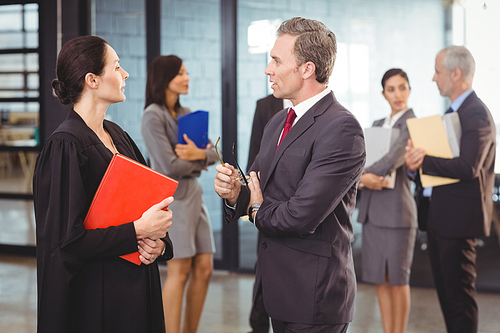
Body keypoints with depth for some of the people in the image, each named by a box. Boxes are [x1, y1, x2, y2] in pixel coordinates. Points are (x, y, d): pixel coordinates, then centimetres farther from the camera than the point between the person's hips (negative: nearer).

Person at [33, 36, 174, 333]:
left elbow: (147, 202, 14)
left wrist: (158, 242, -5)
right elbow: (66, 239, -21)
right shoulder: (66, 146, -16)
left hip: (138, 285, 8)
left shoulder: (117, 135, 9)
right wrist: (137, 231, -18)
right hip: (96, 295, -8)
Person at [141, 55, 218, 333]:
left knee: (204, 269, 5)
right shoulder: (153, 116, -10)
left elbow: (214, 153, 10)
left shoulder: (186, 114, 13)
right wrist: (198, 163, 0)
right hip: (171, 196, -7)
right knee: (180, 271, -6)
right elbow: (170, 165, -17)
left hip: (194, 194, 7)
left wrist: (199, 154, -12)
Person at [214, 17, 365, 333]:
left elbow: (301, 216, -26)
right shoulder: (278, 123, 11)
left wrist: (258, 209, -6)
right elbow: (257, 192, 14)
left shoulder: (341, 129, -19)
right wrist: (235, 193, -9)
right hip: (277, 288, 8)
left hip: (313, 297, -8)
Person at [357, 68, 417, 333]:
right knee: (380, 280, 9)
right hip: (371, 210, 7)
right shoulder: (377, 125, 18)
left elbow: (393, 161, -19)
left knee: (398, 279, 1)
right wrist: (364, 178, -9)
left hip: (396, 210, -7)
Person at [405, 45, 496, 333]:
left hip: (459, 217, -10)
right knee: (446, 290, 17)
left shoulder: (476, 115, -17)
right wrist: (417, 158, -5)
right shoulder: (454, 111, 16)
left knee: (460, 293, -4)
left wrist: (423, 161, -23)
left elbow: (468, 167, -28)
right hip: (441, 217, 10)